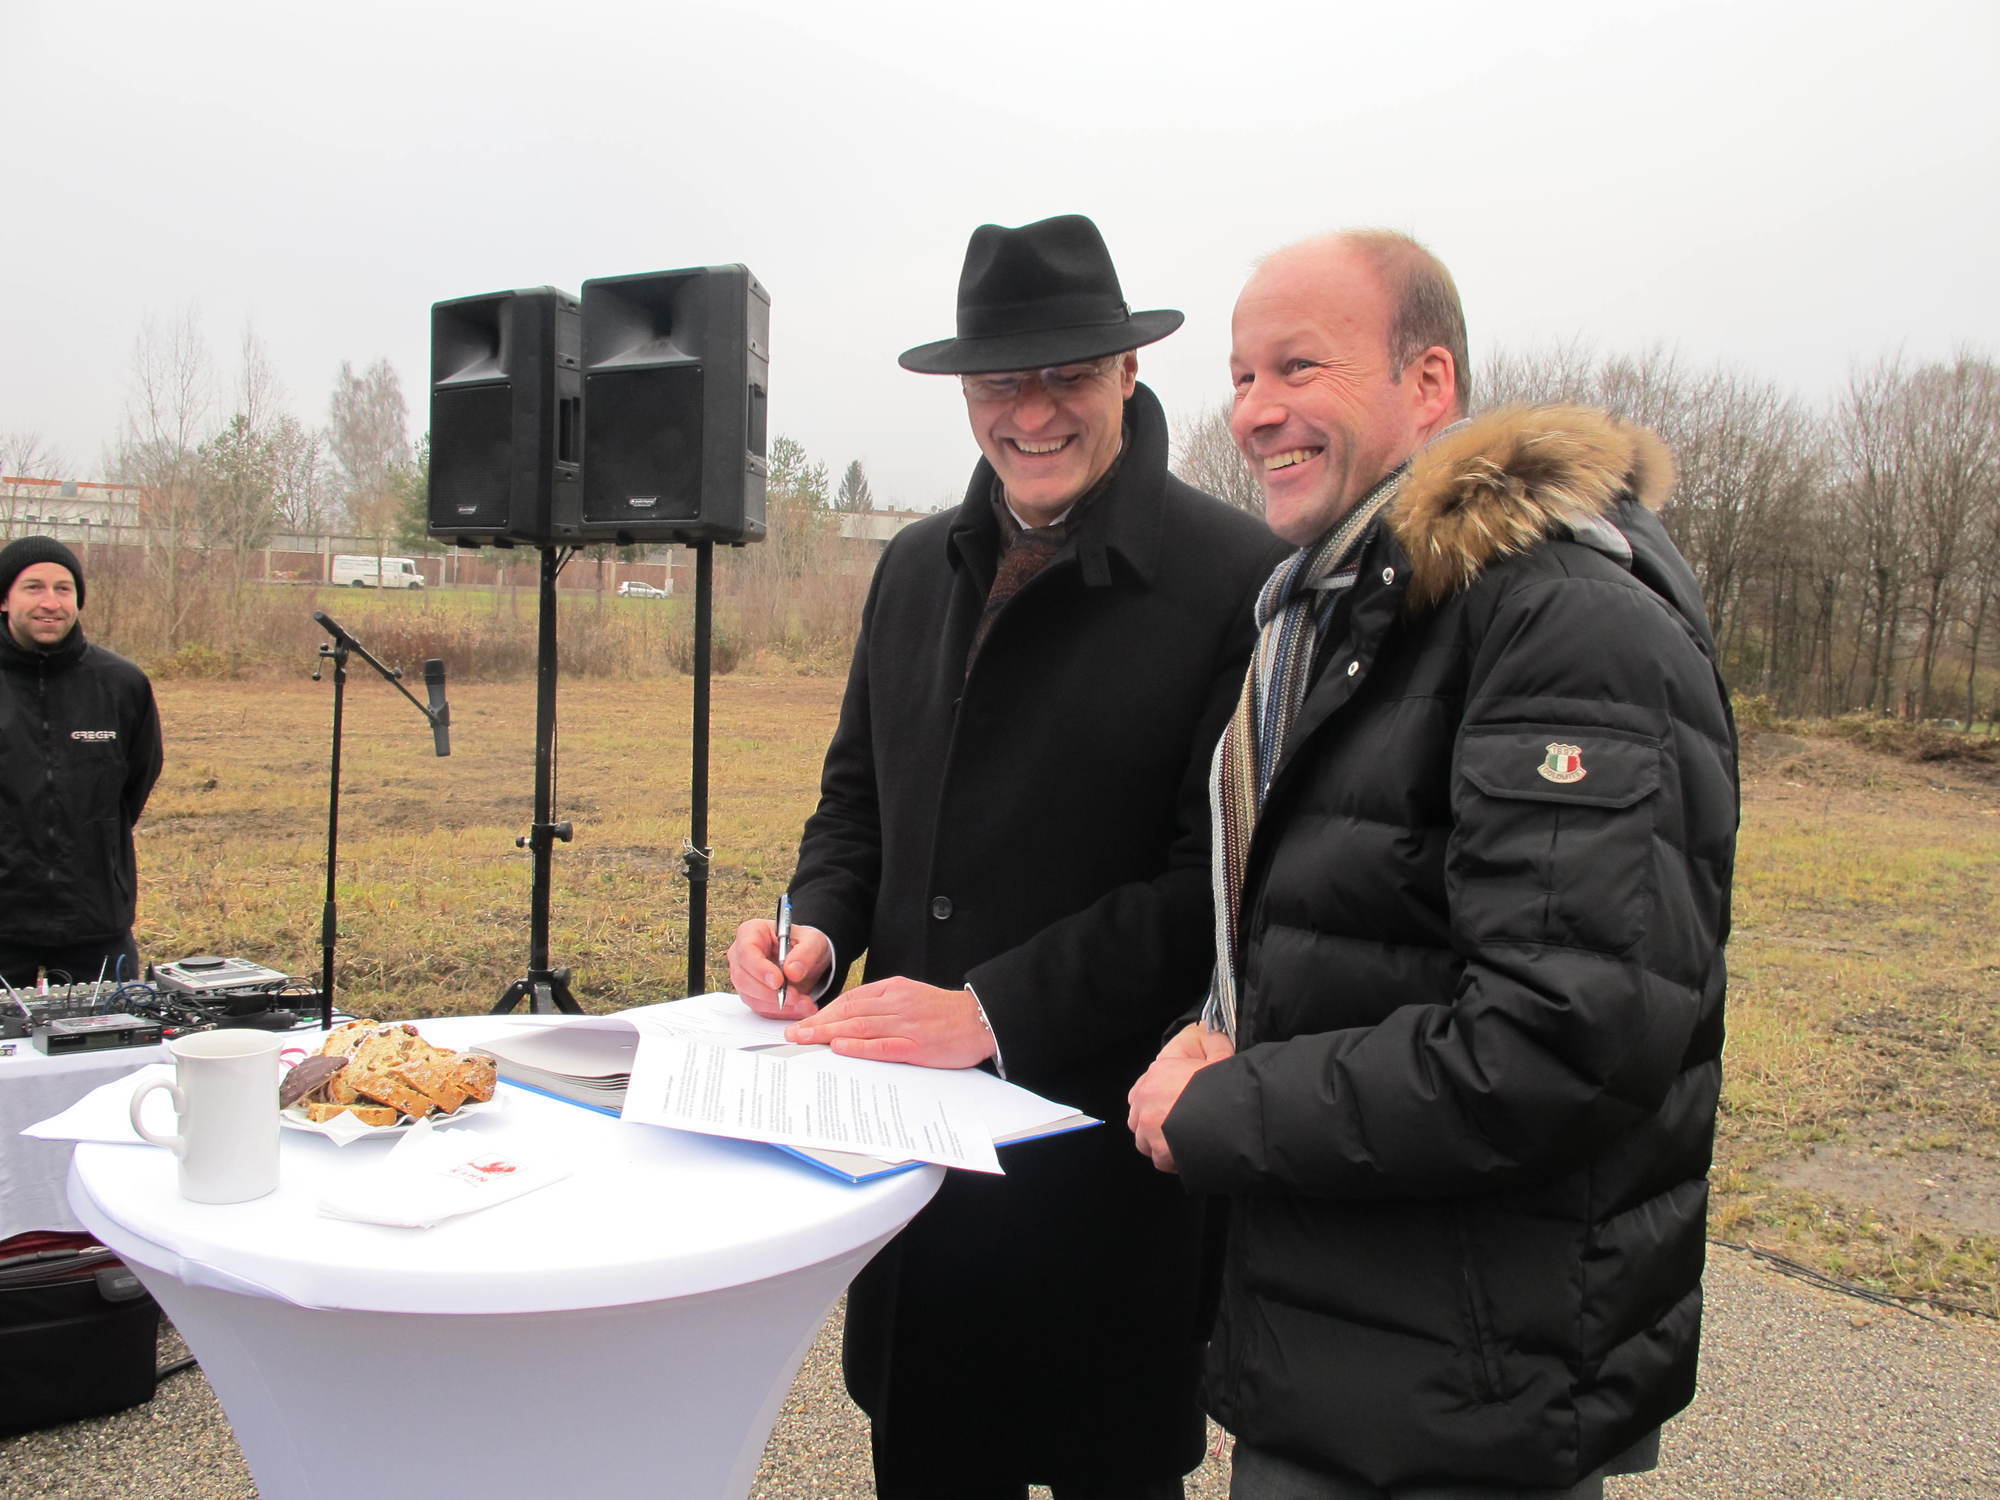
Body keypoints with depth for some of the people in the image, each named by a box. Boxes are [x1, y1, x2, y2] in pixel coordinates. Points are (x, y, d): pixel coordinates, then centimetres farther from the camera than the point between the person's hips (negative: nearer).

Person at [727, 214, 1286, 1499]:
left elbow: (1218, 879, -17)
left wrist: (997, 1010, -21)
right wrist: (818, 924, -3)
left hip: (1104, 1142, -5)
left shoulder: (1237, 578, -13)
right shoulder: (918, 567, 9)